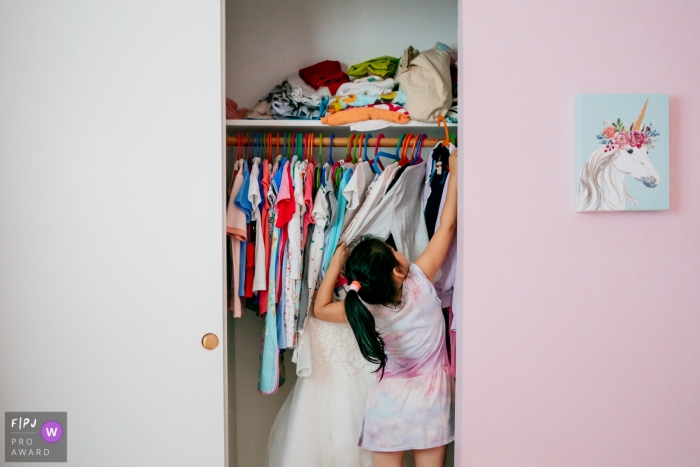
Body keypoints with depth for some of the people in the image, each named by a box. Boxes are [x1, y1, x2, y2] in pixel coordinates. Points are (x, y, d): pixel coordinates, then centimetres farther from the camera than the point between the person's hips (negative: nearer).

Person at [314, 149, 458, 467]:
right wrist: (454, 172, -4)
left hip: (389, 404, 1)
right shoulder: (420, 282, -18)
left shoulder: (366, 309, -13)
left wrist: (337, 260, 1)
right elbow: (447, 226, -12)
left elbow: (320, 308, 4)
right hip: (431, 403, 0)